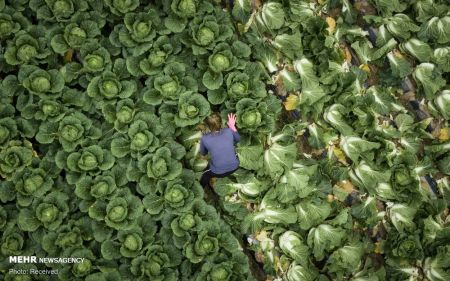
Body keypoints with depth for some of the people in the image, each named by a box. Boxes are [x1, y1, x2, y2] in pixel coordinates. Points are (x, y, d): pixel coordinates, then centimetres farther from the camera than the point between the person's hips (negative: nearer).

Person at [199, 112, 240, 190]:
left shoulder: (205, 138, -17)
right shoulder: (228, 131, -13)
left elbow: (203, 153, 4)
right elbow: (238, 139, 10)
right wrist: (232, 126, 15)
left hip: (218, 172, -2)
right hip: (234, 167, 2)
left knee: (205, 175, 30)